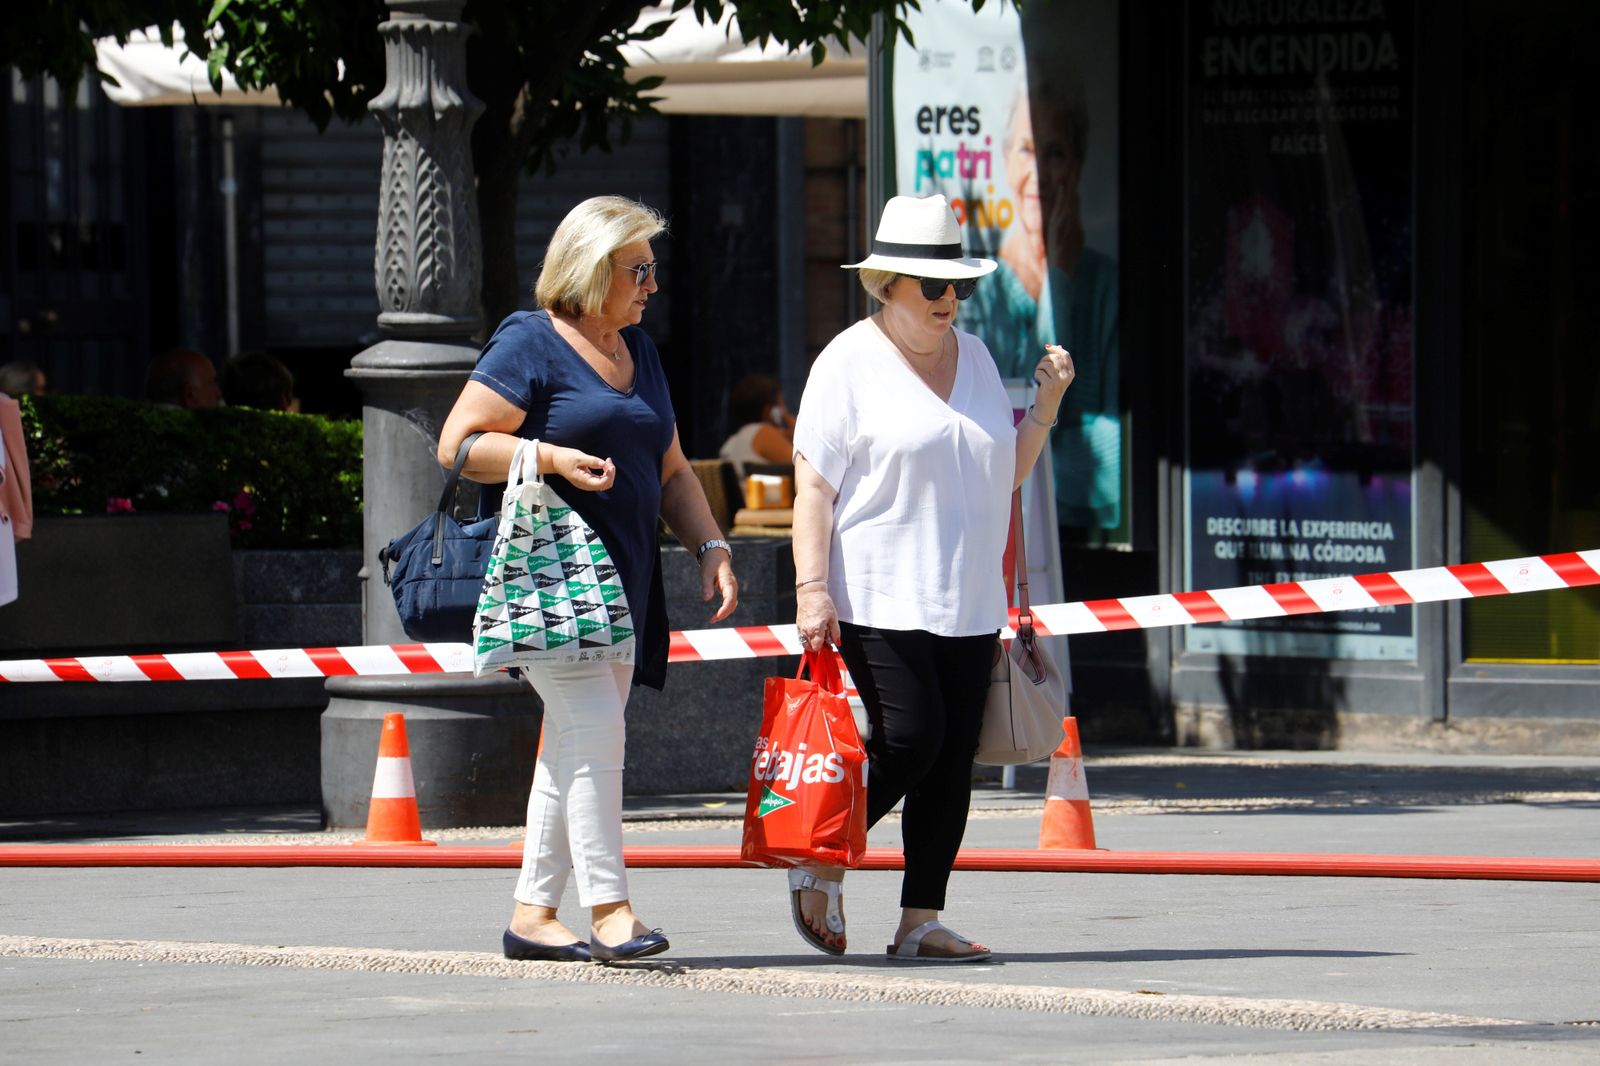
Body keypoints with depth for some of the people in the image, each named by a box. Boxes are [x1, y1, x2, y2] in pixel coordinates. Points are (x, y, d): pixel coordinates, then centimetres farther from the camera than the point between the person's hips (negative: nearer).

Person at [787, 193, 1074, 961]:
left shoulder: (975, 357, 16)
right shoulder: (850, 363, -3)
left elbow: (1010, 471, 22)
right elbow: (813, 485, -8)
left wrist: (1047, 401, 7)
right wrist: (812, 589, -16)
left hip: (968, 602, 6)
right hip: (879, 600, -6)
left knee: (953, 757, 1)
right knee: (909, 739, -16)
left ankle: (921, 920, 4)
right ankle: (821, 867, 5)